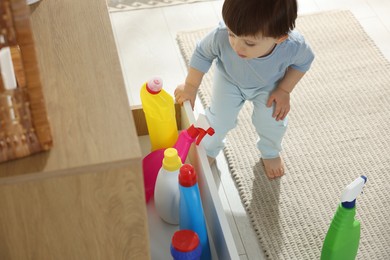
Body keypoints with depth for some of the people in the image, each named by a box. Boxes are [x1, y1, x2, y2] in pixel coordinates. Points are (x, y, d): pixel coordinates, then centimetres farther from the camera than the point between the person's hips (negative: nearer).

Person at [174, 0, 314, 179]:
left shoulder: (293, 46, -42)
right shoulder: (221, 36, -44)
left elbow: (303, 61, -14)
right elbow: (203, 53, -19)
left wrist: (284, 91, -15)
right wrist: (190, 87, -8)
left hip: (268, 84, 1)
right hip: (229, 79, 0)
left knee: (272, 121, 3)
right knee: (218, 120, 0)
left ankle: (270, 153, 39)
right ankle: (207, 151, 34)